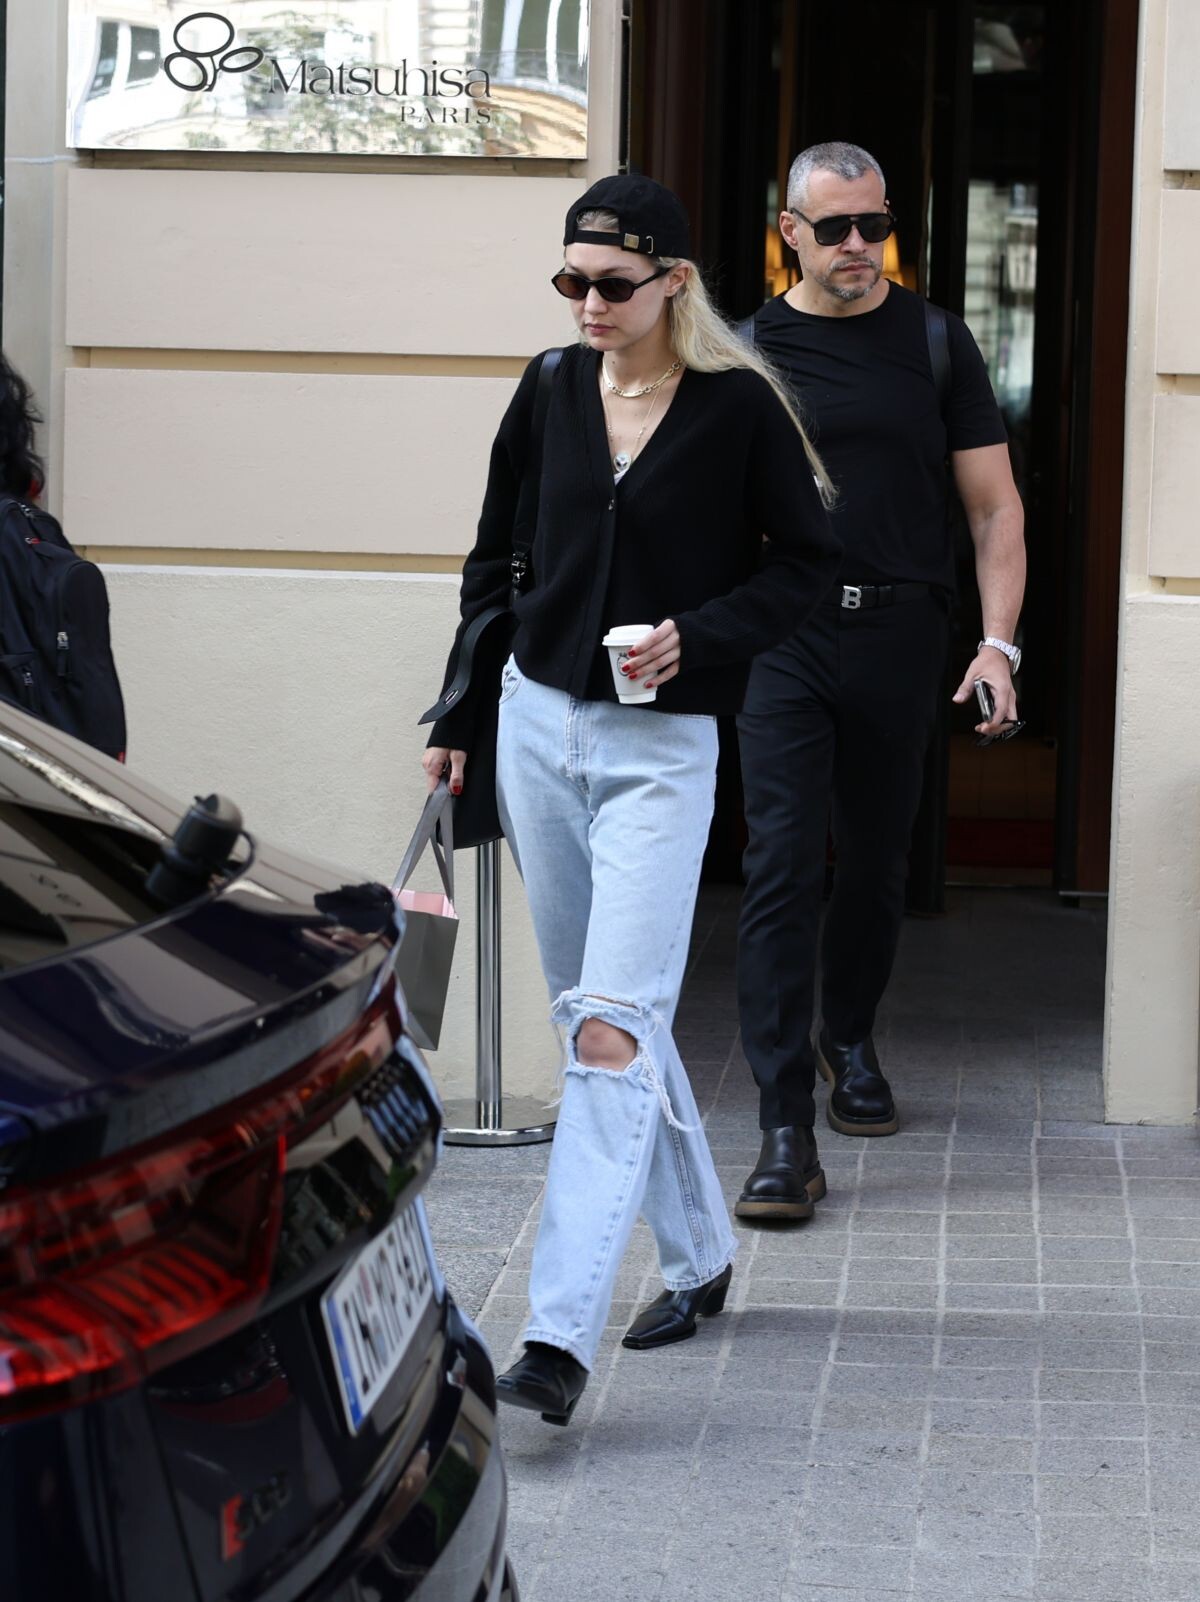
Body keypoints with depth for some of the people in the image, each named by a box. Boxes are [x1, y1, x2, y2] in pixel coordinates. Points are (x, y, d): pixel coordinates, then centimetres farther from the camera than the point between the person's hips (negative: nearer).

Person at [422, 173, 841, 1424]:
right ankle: (698, 1254, 31)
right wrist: (456, 720, 14)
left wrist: (694, 637, -16)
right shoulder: (552, 392, 6)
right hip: (539, 724, 6)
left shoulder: (737, 407, -7)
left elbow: (806, 562, -1)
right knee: (598, 1009, 13)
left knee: (611, 1028, -15)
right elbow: (496, 559, 15)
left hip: (661, 747, -6)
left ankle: (559, 1338, -20)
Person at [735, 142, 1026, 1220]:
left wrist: (998, 643, -6)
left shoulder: (936, 344, 6)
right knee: (783, 869, -10)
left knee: (877, 862, 14)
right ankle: (786, 1131, -12)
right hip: (782, 635, -1)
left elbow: (995, 506, 5)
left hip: (899, 634, 2)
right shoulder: (751, 350, 5)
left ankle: (848, 1042, 40)